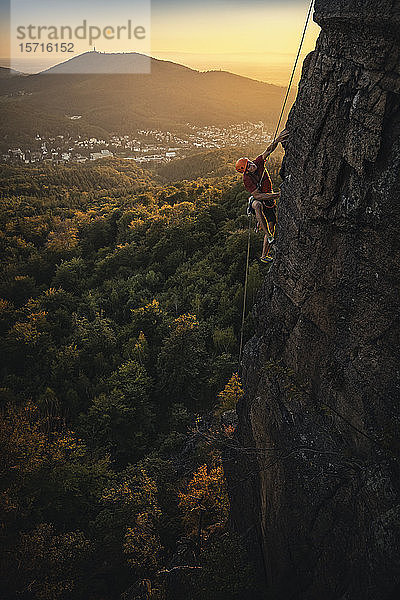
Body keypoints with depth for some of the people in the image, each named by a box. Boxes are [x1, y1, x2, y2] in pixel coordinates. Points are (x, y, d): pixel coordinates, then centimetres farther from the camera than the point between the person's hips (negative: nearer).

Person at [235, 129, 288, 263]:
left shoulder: (258, 163, -10)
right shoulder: (246, 179, -23)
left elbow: (268, 151, -19)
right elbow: (258, 196, -28)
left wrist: (277, 140, -39)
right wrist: (277, 194, -31)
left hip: (269, 201, 5)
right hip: (257, 200, -5)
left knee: (271, 227, -2)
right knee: (258, 205, -43)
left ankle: (264, 255, 7)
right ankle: (267, 234, -40)